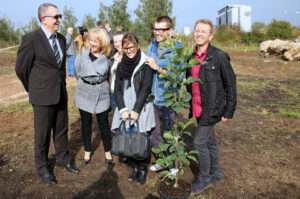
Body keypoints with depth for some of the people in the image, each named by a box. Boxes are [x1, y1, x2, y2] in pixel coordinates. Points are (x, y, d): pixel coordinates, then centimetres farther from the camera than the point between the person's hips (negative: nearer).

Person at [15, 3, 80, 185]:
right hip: (43, 95, -5)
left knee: (62, 130, 16)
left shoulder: (61, 39, 7)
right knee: (43, 133, 9)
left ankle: (63, 158, 37)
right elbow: (21, 69, -4)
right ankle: (42, 166, 30)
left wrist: (61, 84, 16)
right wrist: (34, 90, 5)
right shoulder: (31, 39, -12)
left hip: (61, 93, 5)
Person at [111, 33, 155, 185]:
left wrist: (136, 110, -14)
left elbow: (146, 88, -9)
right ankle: (135, 167, 24)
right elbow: (117, 89, 6)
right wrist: (123, 109, -6)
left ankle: (143, 170, 18)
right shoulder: (121, 65, 11)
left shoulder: (145, 64, -3)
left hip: (142, 108, -4)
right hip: (125, 108, 4)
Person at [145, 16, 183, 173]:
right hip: (151, 98, 6)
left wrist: (157, 68, -24)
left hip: (167, 100, -6)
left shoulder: (178, 50, -11)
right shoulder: (151, 47, 7)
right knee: (153, 132, 16)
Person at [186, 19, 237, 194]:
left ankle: (204, 178, 19)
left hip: (212, 109, -6)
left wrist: (229, 111, -9)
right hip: (198, 109, 6)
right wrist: (190, 106, 16)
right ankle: (216, 174, 36)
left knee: (199, 142, -4)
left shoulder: (220, 56, -12)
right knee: (210, 142, 18)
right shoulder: (191, 57, 7)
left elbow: (230, 84, -9)